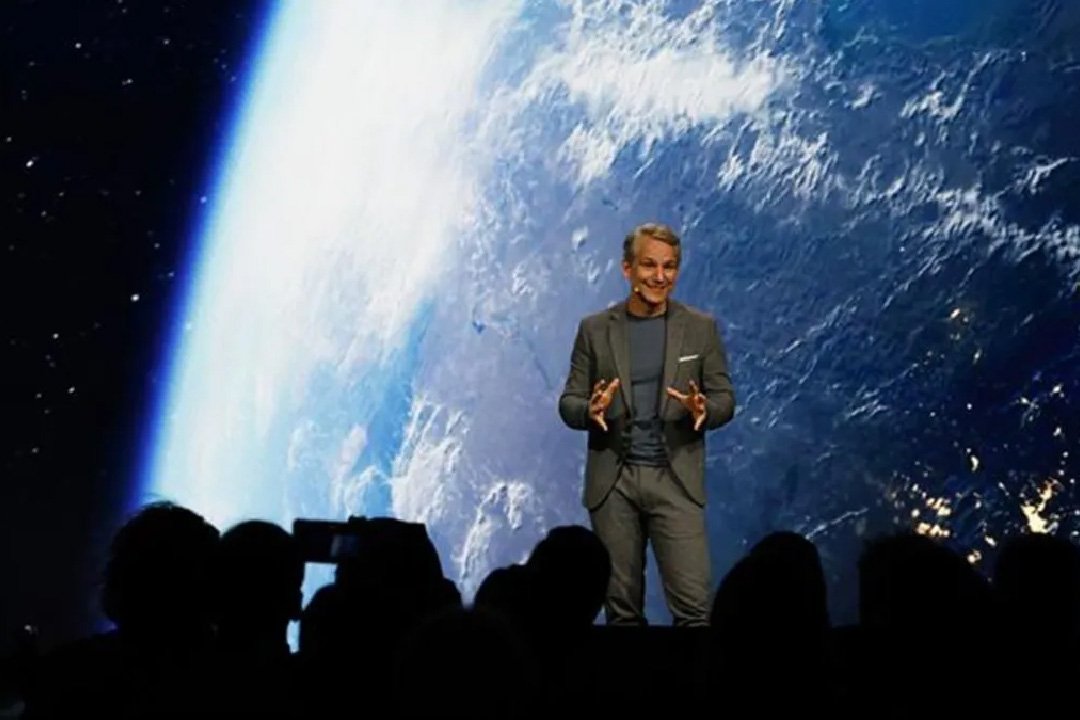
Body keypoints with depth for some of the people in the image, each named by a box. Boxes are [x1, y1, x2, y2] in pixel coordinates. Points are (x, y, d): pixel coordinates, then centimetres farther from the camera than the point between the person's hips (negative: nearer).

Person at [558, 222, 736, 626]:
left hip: (675, 480, -1)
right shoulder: (595, 329, 5)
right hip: (613, 482, 1)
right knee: (622, 606, 6)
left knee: (693, 603, -8)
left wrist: (703, 409, -18)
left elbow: (725, 399, 5)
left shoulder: (701, 328, 4)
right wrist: (591, 410, -18)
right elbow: (569, 403, 5)